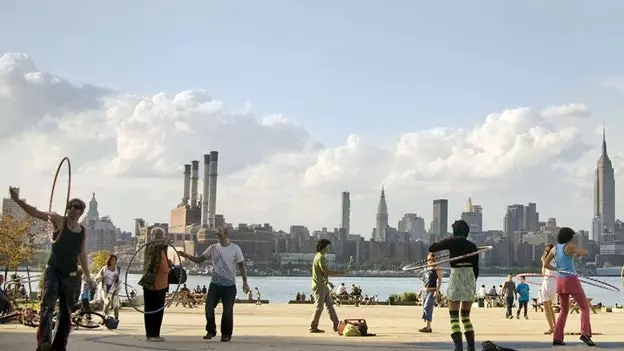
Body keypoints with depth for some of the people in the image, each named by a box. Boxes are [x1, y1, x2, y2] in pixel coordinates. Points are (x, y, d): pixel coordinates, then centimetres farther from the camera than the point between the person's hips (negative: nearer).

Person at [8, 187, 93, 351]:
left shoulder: (83, 231, 7)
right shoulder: (59, 221, -6)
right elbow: (35, 213, -19)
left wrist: (87, 275, 16)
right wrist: (17, 200, -34)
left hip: (71, 275, 5)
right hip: (53, 271, -5)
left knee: (66, 313, 10)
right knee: (48, 306, -23)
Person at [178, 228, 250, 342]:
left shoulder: (235, 249, -6)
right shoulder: (213, 248, 3)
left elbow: (241, 266, -2)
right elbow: (199, 260, 2)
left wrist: (245, 282, -7)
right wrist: (187, 256, -14)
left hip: (229, 285, -3)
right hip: (215, 283, 3)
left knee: (227, 311, 2)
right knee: (209, 307, 0)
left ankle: (226, 334, 17)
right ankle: (211, 331, 18)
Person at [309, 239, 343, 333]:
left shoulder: (320, 256, 16)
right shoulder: (320, 257, -16)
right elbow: (326, 272, -22)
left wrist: (327, 281, 19)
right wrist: (339, 273, -13)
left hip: (323, 285, 10)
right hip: (319, 285, -10)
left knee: (330, 304, 10)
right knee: (319, 306, -5)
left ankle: (336, 325, 12)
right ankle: (313, 327, 3)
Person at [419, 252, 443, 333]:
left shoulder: (437, 269, -4)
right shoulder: (426, 269, 18)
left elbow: (440, 280, -11)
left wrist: (437, 290, -21)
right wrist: (420, 291, 20)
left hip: (432, 291, -8)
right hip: (424, 291, 8)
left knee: (427, 307, -17)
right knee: (425, 308, 6)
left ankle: (428, 327, -20)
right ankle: (427, 327, 10)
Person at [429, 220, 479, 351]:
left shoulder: (452, 242, -3)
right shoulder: (472, 246, 8)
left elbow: (431, 248, 4)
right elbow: (476, 268, 10)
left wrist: (446, 240, 17)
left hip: (456, 278, -4)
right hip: (470, 279, 4)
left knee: (454, 317, -1)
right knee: (466, 317, 15)